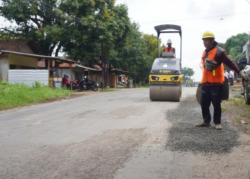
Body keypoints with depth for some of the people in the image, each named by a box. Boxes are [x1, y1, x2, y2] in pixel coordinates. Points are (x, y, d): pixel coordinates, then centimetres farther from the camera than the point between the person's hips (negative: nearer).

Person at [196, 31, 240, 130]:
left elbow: (229, 63, -14)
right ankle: (206, 121, 23)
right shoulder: (205, 52, 13)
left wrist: (239, 72, -17)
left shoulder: (219, 51, -11)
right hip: (205, 83, 7)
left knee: (216, 104, 2)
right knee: (204, 104, 10)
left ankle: (217, 123, 16)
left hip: (216, 83, -7)